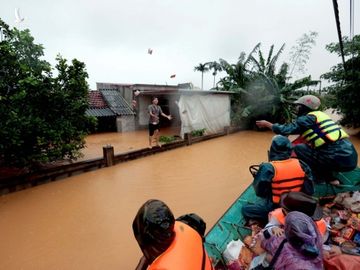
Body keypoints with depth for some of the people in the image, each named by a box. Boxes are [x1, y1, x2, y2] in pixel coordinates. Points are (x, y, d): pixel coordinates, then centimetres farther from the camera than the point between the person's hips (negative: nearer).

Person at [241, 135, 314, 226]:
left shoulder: (268, 168, -25)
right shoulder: (300, 164, -10)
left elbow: (259, 192, -17)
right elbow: (309, 191, -4)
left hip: (275, 208, -6)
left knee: (245, 209, 12)